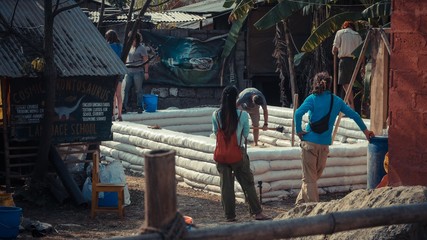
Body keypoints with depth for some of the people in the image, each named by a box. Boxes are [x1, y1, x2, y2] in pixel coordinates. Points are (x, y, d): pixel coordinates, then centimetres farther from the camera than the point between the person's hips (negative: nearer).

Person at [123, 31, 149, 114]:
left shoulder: (141, 48, -2)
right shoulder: (128, 47, 15)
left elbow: (145, 60, -5)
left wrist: (146, 72, -10)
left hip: (138, 72, -5)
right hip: (128, 72, 5)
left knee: (138, 90, 0)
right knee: (125, 90, -1)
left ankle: (139, 107, 8)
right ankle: (124, 107, 1)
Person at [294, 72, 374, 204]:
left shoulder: (312, 98, -4)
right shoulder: (336, 100, 7)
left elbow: (298, 113, -20)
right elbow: (354, 115, 13)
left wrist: (299, 130, -9)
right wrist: (365, 130, 26)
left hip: (310, 142, -3)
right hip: (325, 144, 4)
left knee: (309, 178, 2)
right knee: (314, 176, 18)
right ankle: (300, 203, 23)